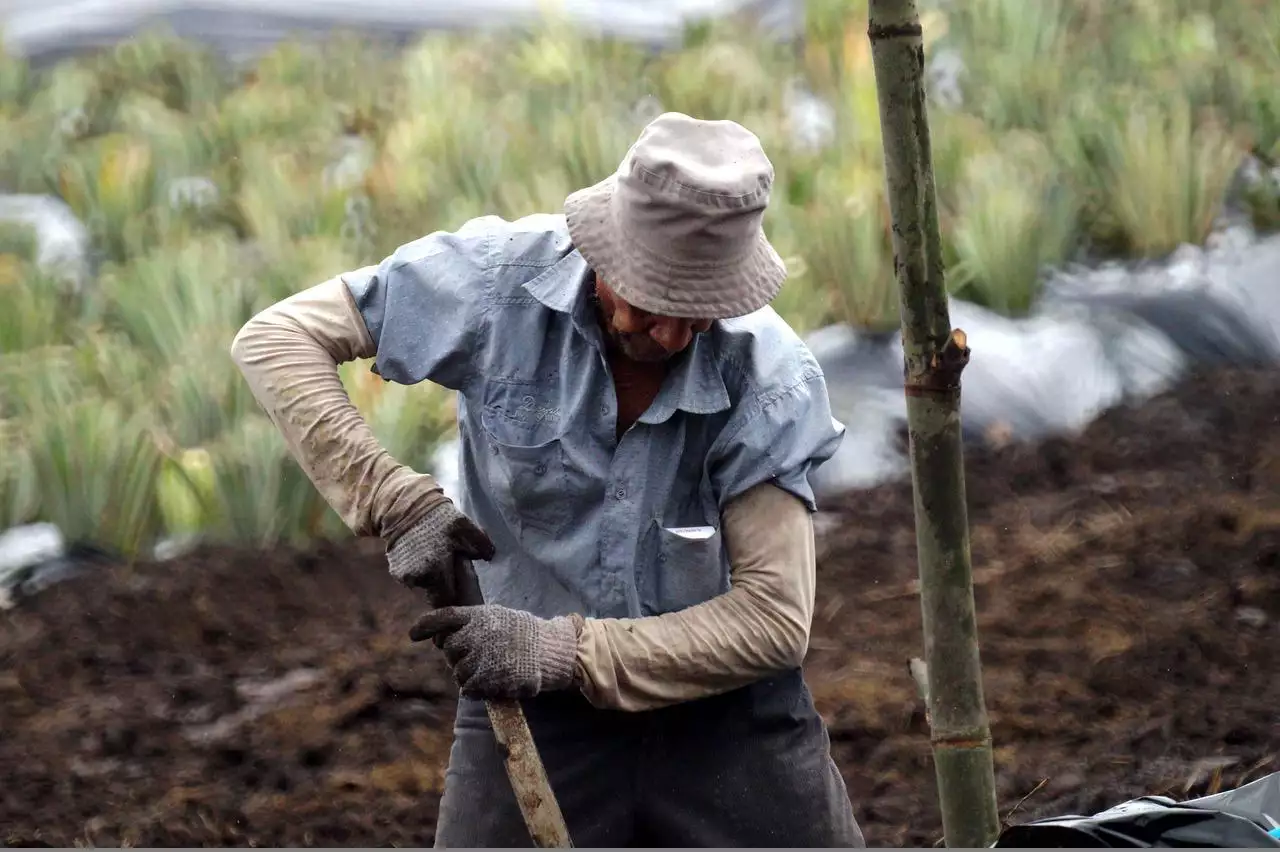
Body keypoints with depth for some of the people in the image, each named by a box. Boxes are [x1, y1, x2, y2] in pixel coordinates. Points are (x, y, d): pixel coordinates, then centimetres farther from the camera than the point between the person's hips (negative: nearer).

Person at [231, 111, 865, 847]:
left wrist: (562, 650, -26)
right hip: (531, 715, 0)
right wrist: (401, 505, -23)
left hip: (726, 713, 0)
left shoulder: (772, 380, -20)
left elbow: (774, 619, -20)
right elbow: (277, 339, -13)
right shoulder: (501, 278, -18)